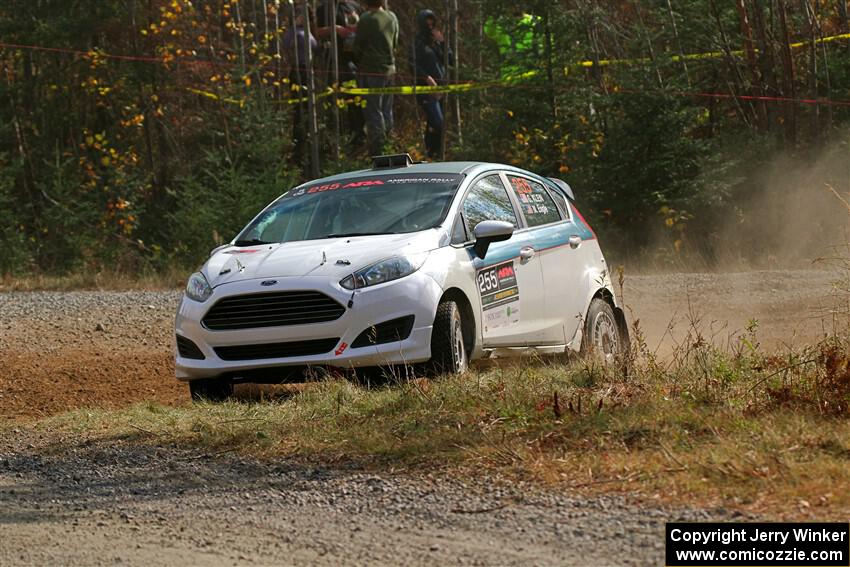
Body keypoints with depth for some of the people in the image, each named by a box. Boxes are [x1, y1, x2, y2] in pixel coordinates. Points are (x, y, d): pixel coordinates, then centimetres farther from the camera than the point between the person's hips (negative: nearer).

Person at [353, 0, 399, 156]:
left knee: (373, 111, -3)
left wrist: (359, 61, 10)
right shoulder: (392, 18, 7)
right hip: (389, 69, 6)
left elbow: (358, 45, -7)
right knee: (386, 111, 16)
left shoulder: (366, 19, -13)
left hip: (371, 69, -6)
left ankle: (377, 151, -7)